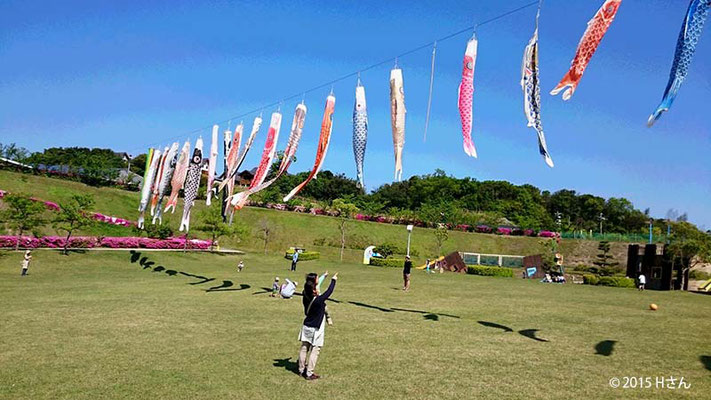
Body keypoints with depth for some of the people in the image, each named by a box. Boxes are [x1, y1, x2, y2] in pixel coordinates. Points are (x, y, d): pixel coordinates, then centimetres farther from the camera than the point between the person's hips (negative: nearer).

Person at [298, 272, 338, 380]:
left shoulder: (306, 298, -6)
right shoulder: (319, 300, -24)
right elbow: (329, 291, -14)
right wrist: (333, 280, 3)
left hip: (306, 327, 7)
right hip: (316, 329, -7)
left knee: (304, 348, 14)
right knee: (315, 351, 2)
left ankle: (301, 370, 26)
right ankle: (309, 373, 5)